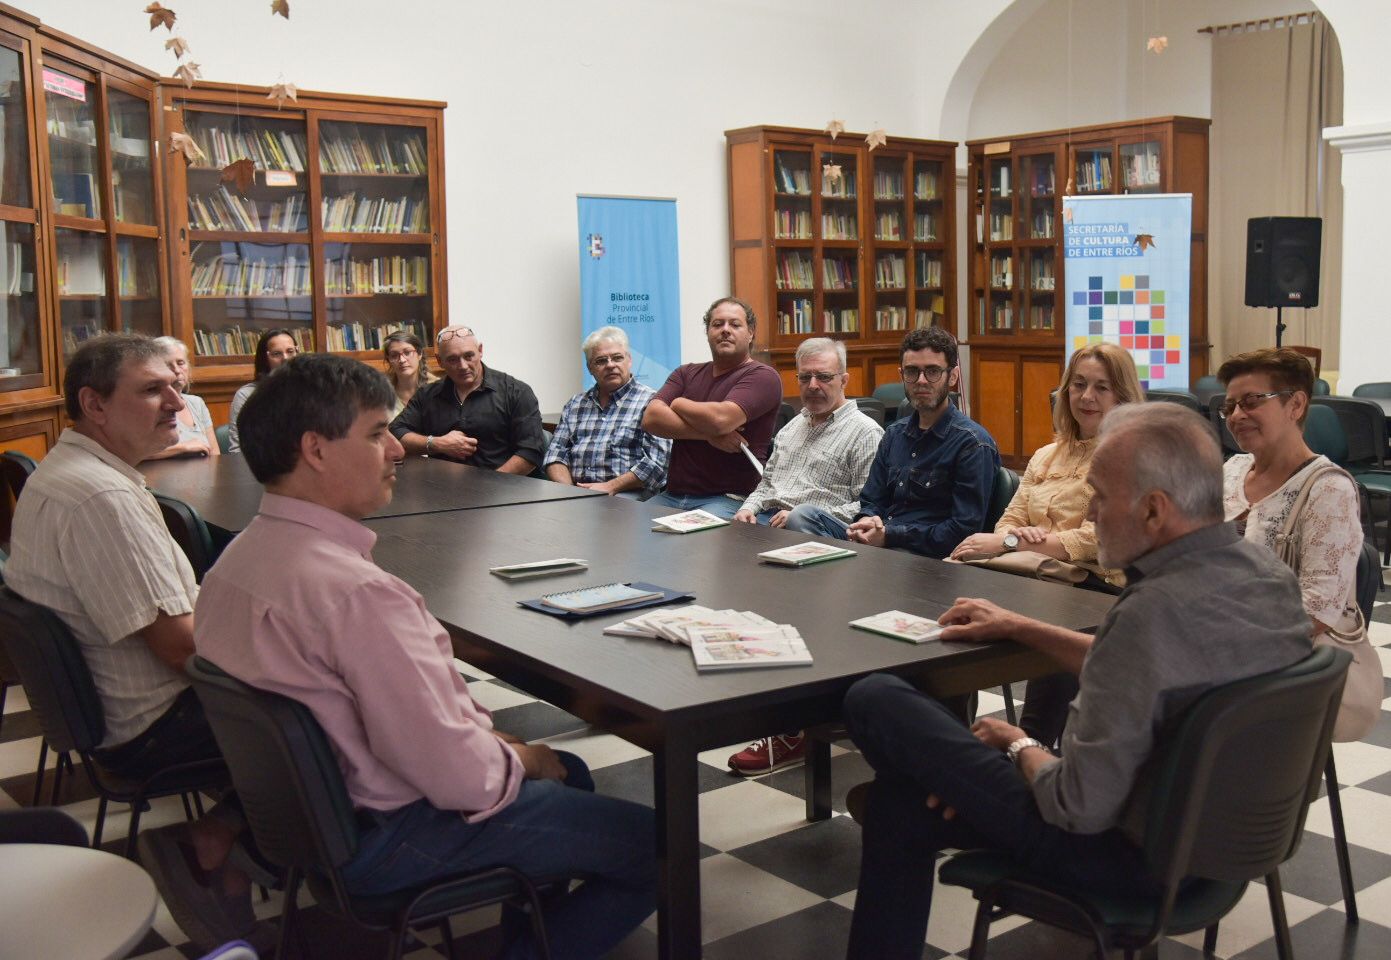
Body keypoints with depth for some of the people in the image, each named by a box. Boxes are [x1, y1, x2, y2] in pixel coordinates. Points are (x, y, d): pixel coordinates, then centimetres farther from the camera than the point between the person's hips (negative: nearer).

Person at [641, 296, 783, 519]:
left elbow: (720, 418, -18)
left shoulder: (762, 376, 0)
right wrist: (709, 434, -10)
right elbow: (651, 419, 2)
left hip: (729, 499, -6)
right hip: (671, 496, 6)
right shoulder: (686, 373, 19)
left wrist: (678, 404, 3)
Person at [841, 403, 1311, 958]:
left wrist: (1018, 746, -6)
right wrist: (1019, 628, 19)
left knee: (874, 700, 1)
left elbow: (1082, 809, -27)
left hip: (1131, 853, -9)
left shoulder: (1153, 613, -32)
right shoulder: (1266, 572, -3)